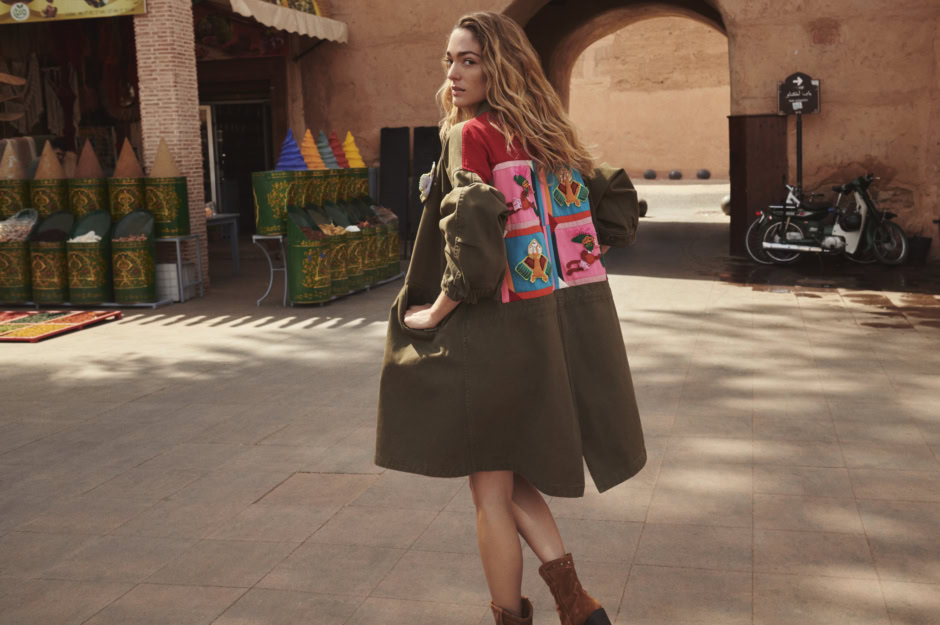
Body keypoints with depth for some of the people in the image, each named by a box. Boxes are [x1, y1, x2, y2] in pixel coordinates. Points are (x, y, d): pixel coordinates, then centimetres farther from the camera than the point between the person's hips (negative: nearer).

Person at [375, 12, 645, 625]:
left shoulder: (471, 136, -11)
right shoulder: (551, 136, 11)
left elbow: (474, 228, -26)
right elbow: (618, 205, 16)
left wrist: (438, 310, -14)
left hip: (502, 334, -8)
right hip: (570, 327, 8)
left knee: (491, 492, 10)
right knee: (511, 476, 21)